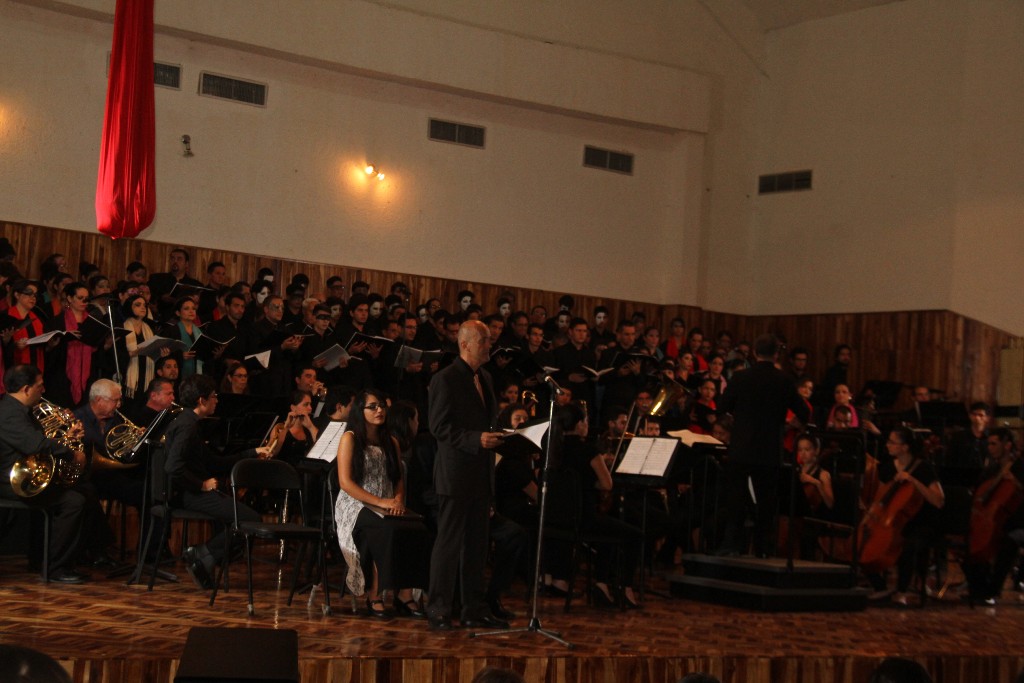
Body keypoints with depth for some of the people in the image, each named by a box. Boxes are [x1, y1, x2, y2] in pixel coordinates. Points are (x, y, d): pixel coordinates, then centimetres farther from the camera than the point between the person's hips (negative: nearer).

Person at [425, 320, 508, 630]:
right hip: (456, 474, -8)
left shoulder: (485, 378, 17)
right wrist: (476, 439, -23)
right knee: (449, 543, -3)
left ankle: (474, 609, 17)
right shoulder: (445, 380, -10)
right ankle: (439, 611, 2)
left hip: (481, 475, 8)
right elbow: (439, 427, -16)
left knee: (477, 544, 11)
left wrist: (494, 437, 9)